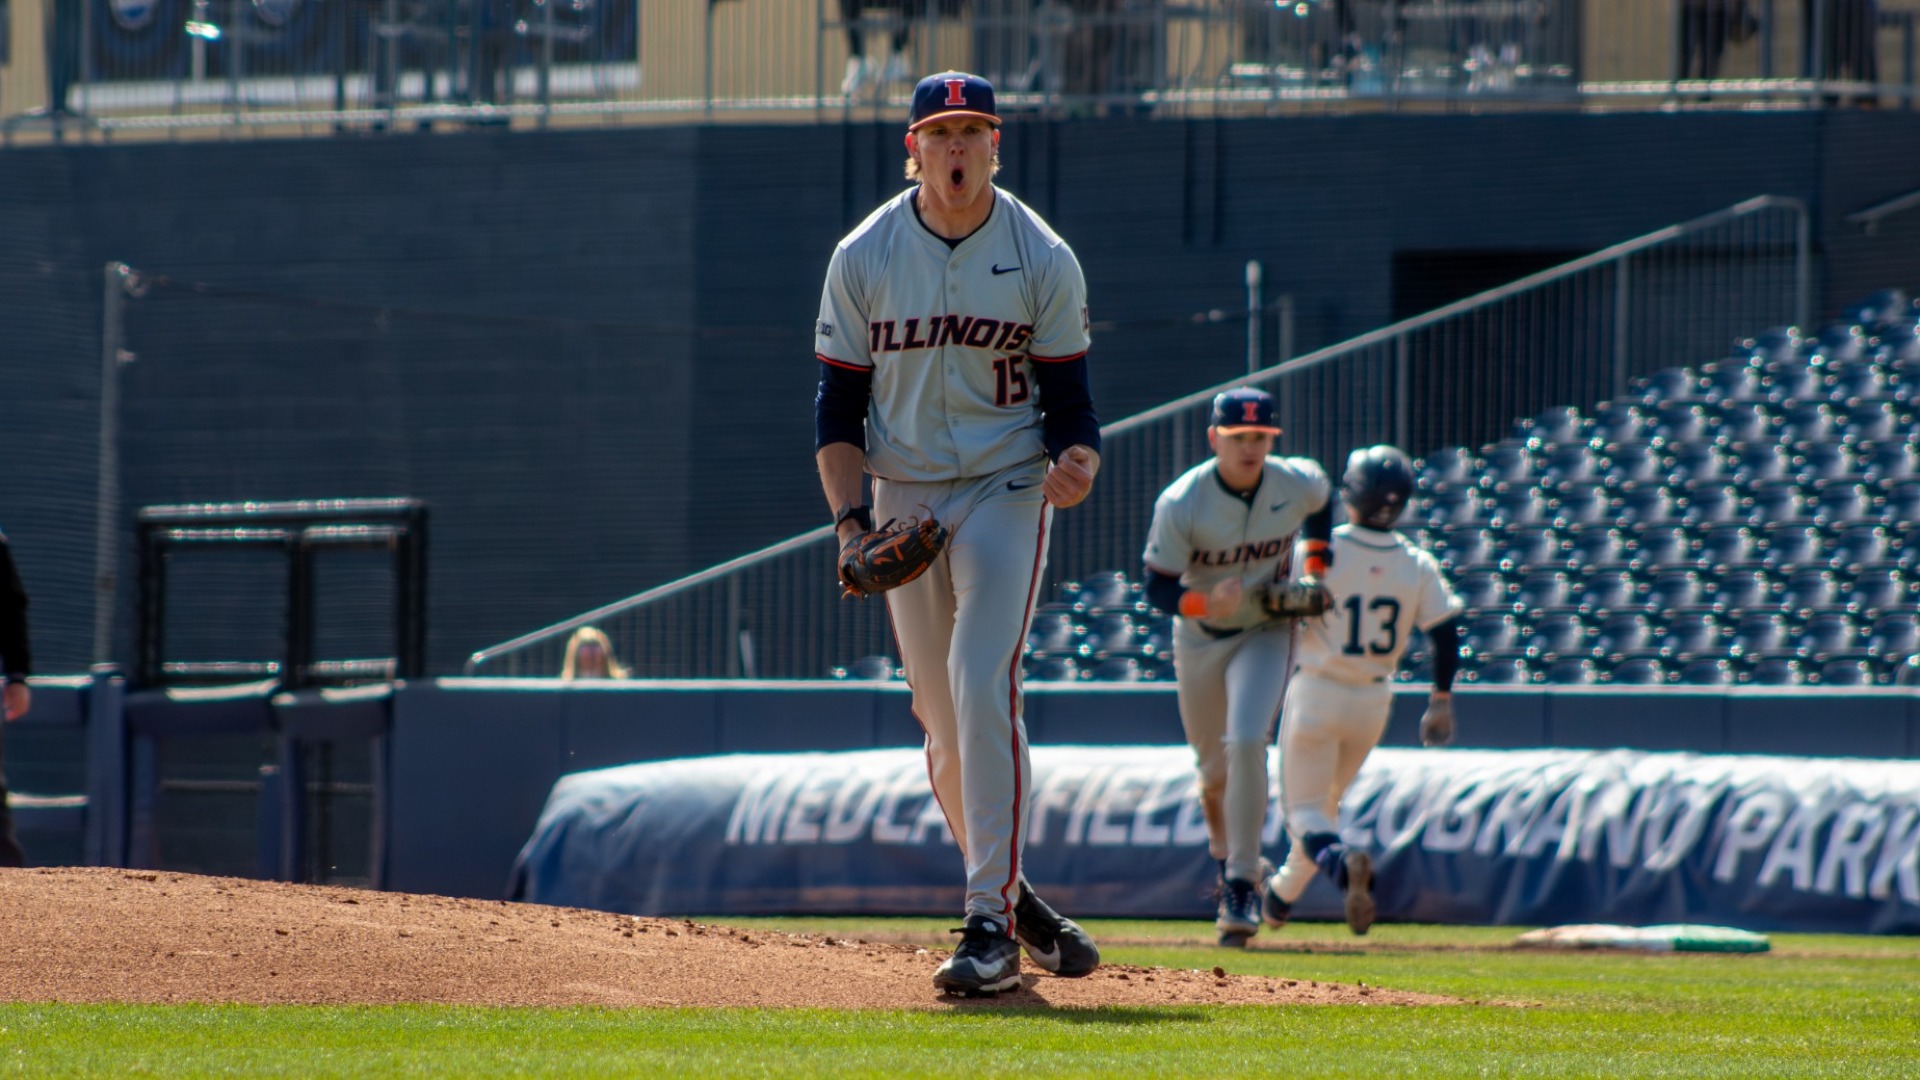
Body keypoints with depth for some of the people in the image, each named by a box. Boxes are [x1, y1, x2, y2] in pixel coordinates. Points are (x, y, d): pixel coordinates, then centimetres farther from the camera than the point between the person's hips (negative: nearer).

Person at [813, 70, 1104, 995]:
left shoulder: (1042, 258, -5)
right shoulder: (862, 258, -1)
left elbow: (1067, 394, -2)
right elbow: (838, 402, 3)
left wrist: (1076, 461, -25)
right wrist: (847, 514, -11)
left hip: (1005, 490, -3)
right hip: (903, 495, 3)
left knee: (982, 686, -19)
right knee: (942, 719, 6)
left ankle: (992, 922, -20)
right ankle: (1012, 901, 24)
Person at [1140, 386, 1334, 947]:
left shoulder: (1298, 484, -15)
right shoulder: (1180, 504, -23)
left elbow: (1322, 500, 11)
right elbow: (1158, 587, -20)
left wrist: (1316, 571, 5)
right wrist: (1207, 601, -39)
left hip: (1266, 633, -1)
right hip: (1199, 641, 1)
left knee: (1247, 744, -22)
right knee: (1214, 768, 12)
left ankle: (1242, 885, -17)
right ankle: (1225, 856, 43)